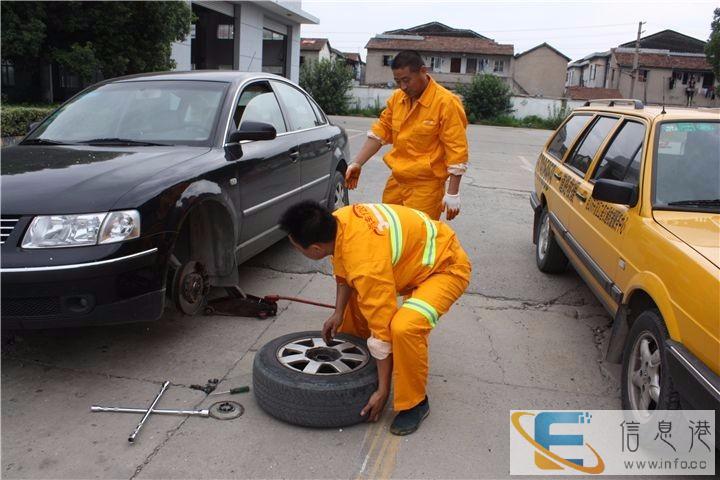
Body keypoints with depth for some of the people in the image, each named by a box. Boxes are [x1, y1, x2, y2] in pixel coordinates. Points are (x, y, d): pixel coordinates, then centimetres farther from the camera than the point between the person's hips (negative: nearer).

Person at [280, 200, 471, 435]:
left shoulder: (367, 265, -37)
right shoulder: (337, 220, -15)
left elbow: (383, 330, -28)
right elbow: (343, 274, 6)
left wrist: (383, 390, -19)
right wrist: (339, 313, 4)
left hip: (446, 266, -9)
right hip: (415, 251, 9)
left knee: (404, 327, -32)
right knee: (357, 293, 21)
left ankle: (414, 403, -7)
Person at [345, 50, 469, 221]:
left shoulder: (446, 102, -14)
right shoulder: (397, 98, 5)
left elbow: (457, 150, -14)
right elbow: (380, 132, 11)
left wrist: (452, 193, -16)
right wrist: (357, 163, 1)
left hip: (425, 187, -6)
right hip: (396, 181, 6)